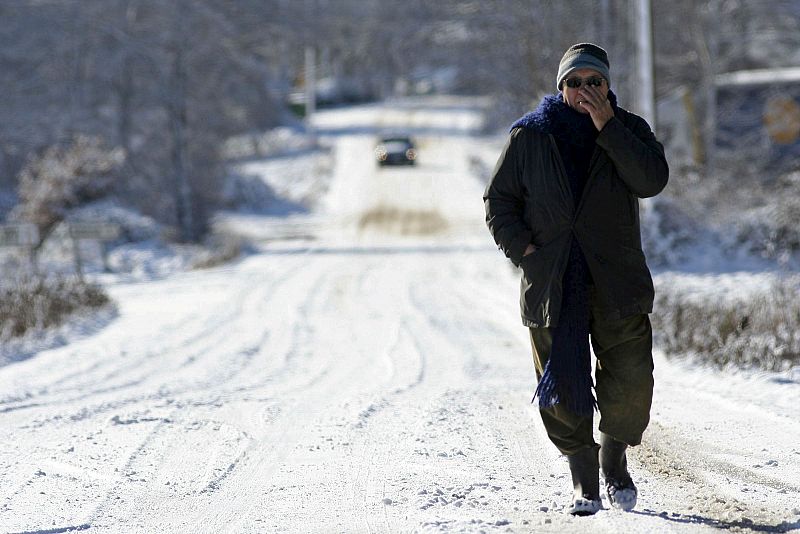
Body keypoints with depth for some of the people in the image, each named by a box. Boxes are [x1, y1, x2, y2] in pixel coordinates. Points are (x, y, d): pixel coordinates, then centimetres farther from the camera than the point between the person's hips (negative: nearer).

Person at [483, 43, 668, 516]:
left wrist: (607, 128, -16)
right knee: (563, 389, -2)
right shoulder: (530, 136, 5)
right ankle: (584, 483, 11)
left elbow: (653, 180, -12)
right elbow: (499, 200, 10)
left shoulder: (628, 130, 6)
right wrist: (522, 248, -5)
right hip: (551, 284, 0)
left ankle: (615, 457, 23)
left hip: (616, 281, 0)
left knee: (631, 385, -4)